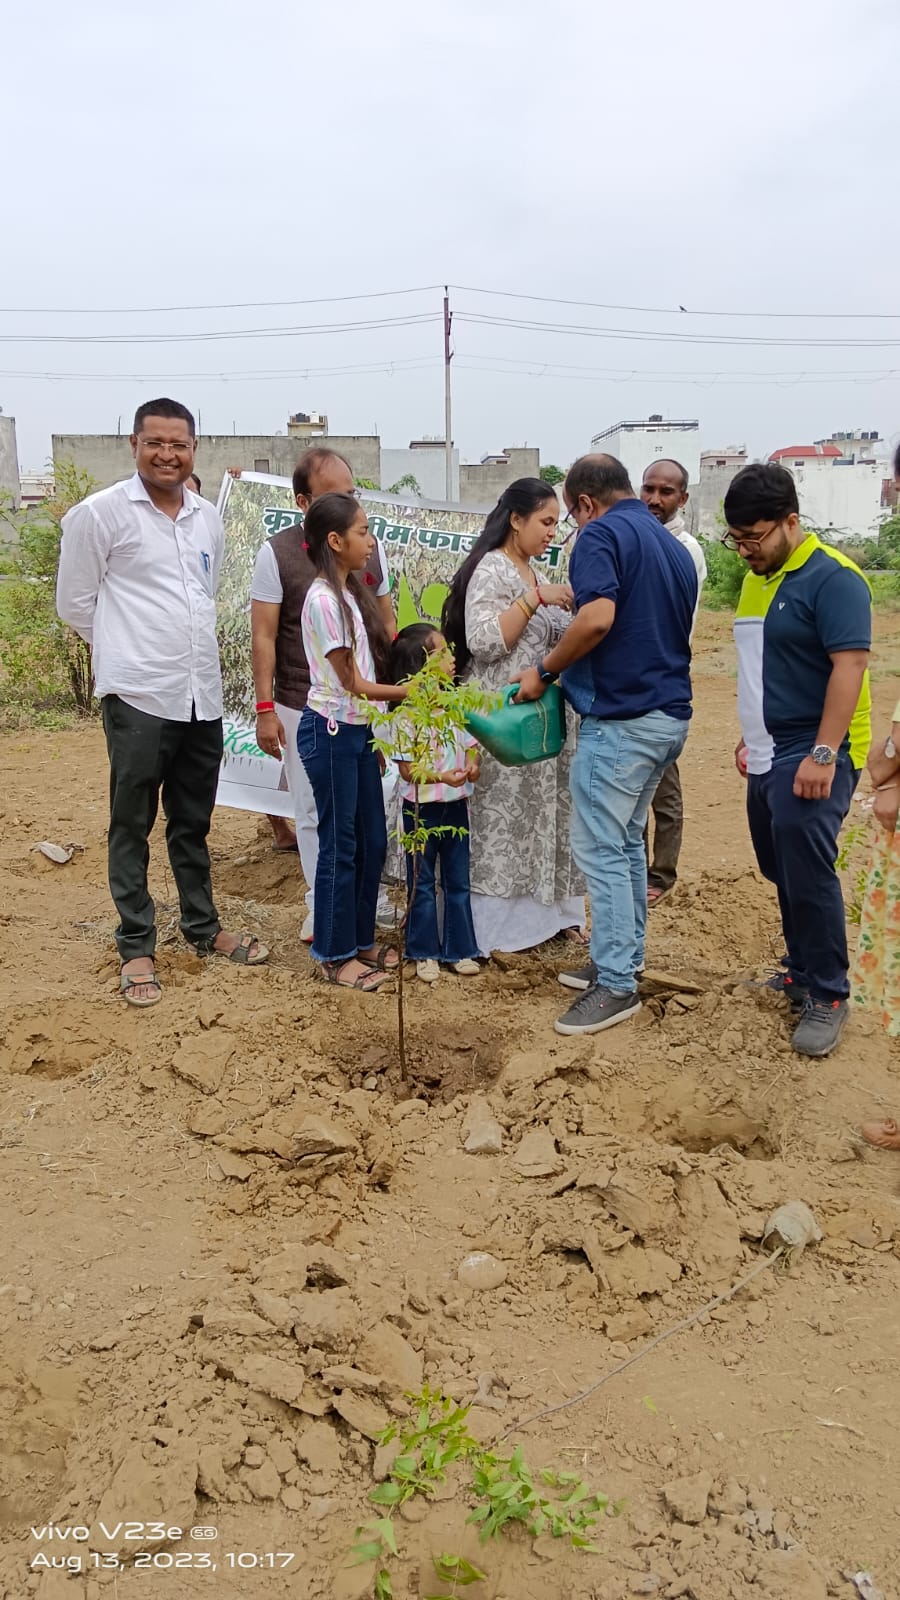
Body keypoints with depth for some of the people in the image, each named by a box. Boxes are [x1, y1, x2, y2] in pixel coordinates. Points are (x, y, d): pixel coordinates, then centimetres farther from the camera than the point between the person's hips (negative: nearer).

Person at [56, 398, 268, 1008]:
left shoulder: (210, 518, 11)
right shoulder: (100, 513, -6)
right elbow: (75, 604, -1)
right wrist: (128, 652, 5)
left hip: (203, 697, 5)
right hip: (139, 697, -5)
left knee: (193, 822, 16)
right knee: (133, 825, 4)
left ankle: (203, 927, 30)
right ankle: (136, 947, 15)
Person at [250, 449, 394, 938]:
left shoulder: (371, 549, 4)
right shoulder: (277, 553, -6)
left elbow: (386, 624, 12)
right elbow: (264, 636, -5)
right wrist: (265, 708, -7)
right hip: (303, 708, -2)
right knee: (314, 811, 7)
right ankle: (321, 903, 22)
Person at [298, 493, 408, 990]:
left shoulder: (351, 592, 10)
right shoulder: (323, 600, -17)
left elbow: (366, 667, 10)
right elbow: (353, 683, -15)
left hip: (359, 730, 9)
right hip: (332, 731, -9)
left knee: (372, 840, 14)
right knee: (341, 845, 1)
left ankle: (360, 939, 28)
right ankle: (333, 955, 15)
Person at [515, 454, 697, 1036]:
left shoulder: (602, 534, -9)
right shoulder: (674, 546, 17)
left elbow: (598, 618, -26)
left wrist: (545, 670, -12)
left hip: (620, 718, -9)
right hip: (670, 715, 9)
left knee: (602, 848, -3)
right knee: (629, 840, 18)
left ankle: (617, 985, 0)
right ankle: (624, 959, 26)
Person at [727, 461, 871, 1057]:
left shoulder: (832, 577, -13)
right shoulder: (758, 579, 13)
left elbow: (850, 665, -20)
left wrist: (823, 755, -25)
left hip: (813, 759, -8)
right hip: (769, 757, 8)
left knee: (807, 873, -9)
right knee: (782, 873, 13)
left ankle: (828, 996, 3)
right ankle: (802, 970, 27)